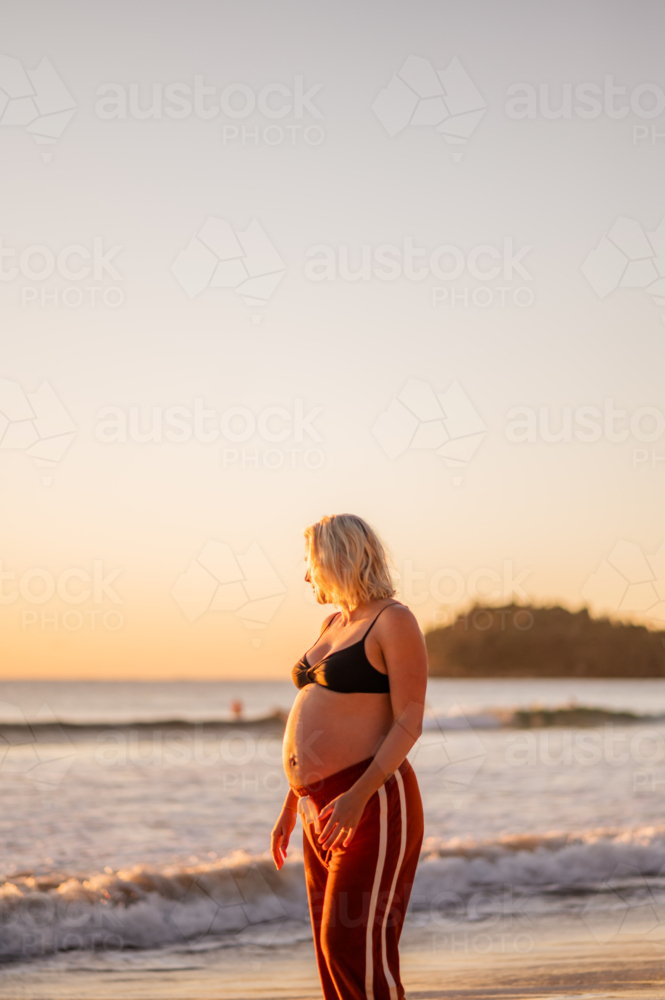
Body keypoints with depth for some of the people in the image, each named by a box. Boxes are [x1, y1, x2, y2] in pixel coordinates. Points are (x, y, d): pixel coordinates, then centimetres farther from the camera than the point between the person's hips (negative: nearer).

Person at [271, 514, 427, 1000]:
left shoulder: (394, 621, -8)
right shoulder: (334, 624, 18)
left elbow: (409, 722, -14)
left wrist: (359, 796, -24)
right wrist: (291, 806, 21)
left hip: (371, 803, -9)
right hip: (322, 808, 9)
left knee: (355, 944, -14)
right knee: (333, 947, 8)